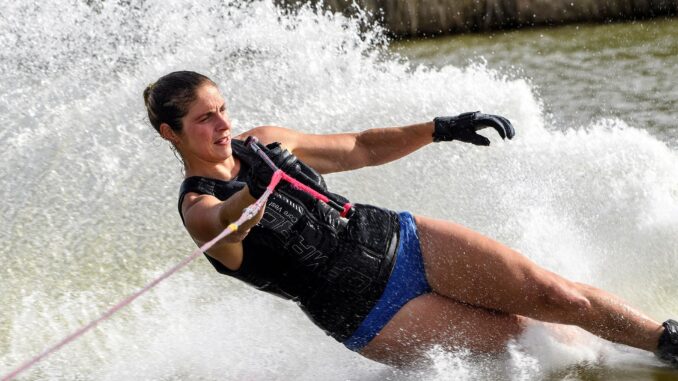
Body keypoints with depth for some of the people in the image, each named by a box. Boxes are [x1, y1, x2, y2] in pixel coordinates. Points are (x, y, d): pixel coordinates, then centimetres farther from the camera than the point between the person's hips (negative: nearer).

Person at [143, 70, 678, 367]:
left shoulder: (260, 143, 5)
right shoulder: (199, 212, -12)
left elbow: (360, 149, 13)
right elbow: (229, 224, -36)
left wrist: (441, 129, 3)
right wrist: (254, 191, -58)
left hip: (394, 238, 5)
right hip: (372, 317, -5)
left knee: (554, 294, -9)